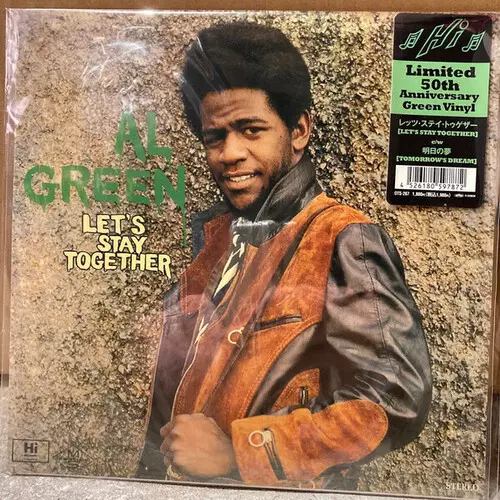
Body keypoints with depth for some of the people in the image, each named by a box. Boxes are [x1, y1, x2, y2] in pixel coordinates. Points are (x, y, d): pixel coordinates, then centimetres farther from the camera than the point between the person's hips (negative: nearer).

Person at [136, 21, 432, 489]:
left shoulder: (345, 243, -19)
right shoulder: (209, 233, 0)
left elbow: (396, 402, -23)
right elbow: (176, 373, 7)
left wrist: (235, 451, -23)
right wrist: (151, 467, 2)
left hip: (281, 487, -5)